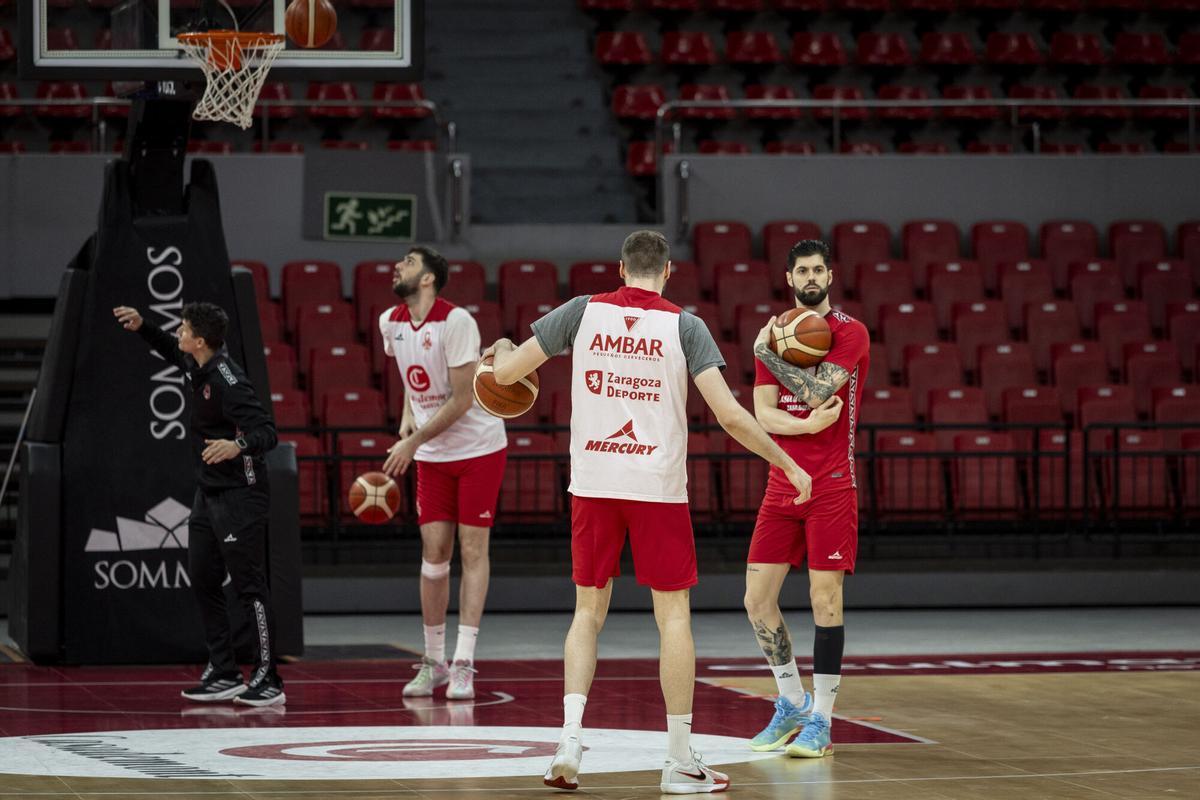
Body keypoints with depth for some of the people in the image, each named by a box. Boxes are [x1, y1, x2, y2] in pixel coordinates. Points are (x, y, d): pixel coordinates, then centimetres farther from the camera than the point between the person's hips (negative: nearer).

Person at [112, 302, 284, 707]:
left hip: (239, 495, -10)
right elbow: (171, 351, 28)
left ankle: (268, 681, -4)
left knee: (250, 586, -8)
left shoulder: (228, 381, -23)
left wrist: (238, 445, -47)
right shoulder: (197, 366, 4)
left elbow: (267, 433, -28)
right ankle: (224, 675, 18)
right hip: (209, 491, 10)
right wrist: (141, 327, 15)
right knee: (203, 581, 11)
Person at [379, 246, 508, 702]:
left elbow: (462, 399, -20)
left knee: (472, 549, -4)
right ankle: (433, 661, 9)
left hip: (478, 447, -5)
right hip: (431, 455, 5)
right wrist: (407, 417, 5)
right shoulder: (390, 322, 1)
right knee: (433, 552, 2)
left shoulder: (455, 321, -20)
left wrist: (412, 443, -18)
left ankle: (463, 663, -4)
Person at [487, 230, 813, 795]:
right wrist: (787, 464, -1)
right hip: (658, 488, -2)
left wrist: (502, 351, 27)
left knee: (588, 611, 14)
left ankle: (570, 738, -1)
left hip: (593, 487, 2)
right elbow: (729, 414, -10)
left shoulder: (583, 312, 1)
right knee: (673, 617, 6)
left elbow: (505, 373, 3)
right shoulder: (683, 325, -3)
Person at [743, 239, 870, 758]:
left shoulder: (850, 333, -5)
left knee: (825, 599, -6)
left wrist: (765, 353, -9)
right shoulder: (775, 334, 11)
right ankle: (791, 704, 20)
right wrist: (810, 424, -16)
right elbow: (763, 414, 2)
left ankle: (820, 722, 2)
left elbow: (815, 391, -19)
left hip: (832, 486, -5)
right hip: (782, 484, 5)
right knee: (758, 598, 3)